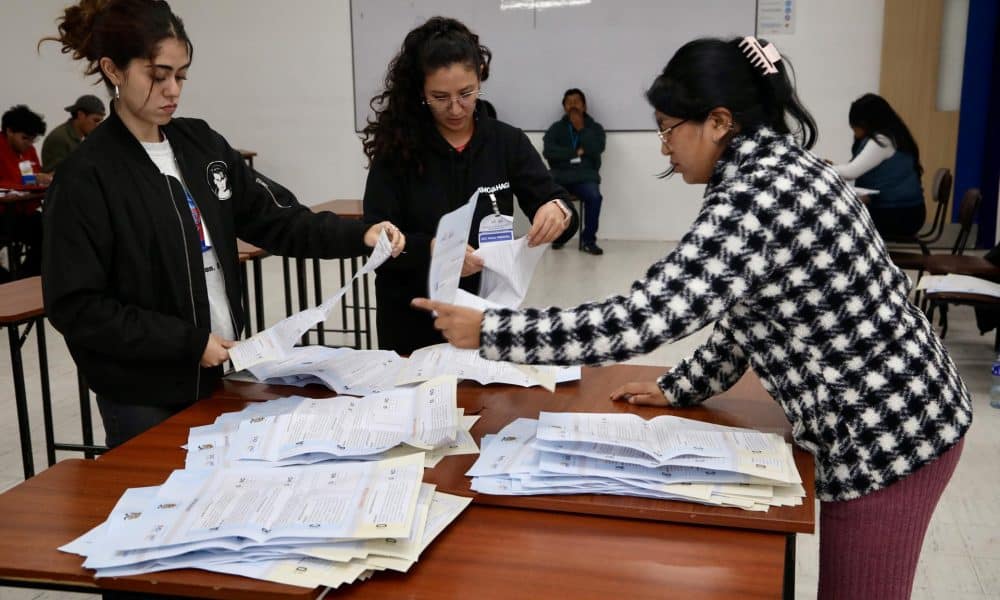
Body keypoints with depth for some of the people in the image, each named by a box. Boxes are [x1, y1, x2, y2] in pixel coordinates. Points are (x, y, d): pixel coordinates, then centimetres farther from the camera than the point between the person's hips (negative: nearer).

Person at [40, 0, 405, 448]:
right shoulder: (86, 176, -14)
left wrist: (358, 235, -13)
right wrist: (188, 341, -18)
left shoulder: (200, 144, 4)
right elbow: (76, 307, -16)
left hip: (217, 374, 6)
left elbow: (273, 217, 2)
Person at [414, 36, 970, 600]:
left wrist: (487, 331, -24)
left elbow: (643, 316, -30)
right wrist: (678, 389, 16)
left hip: (888, 433, -9)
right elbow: (748, 308, 15)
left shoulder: (759, 193, -25)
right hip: (892, 414, 9)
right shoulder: (779, 169, 7)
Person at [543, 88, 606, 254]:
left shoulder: (595, 128, 14)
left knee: (594, 196, -33)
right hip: (560, 175, 1)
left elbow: (597, 149, -6)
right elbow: (548, 151, -4)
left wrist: (581, 129, -7)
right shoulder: (556, 128, 13)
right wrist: (576, 152, -6)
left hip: (585, 176, -1)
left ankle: (588, 240, -15)